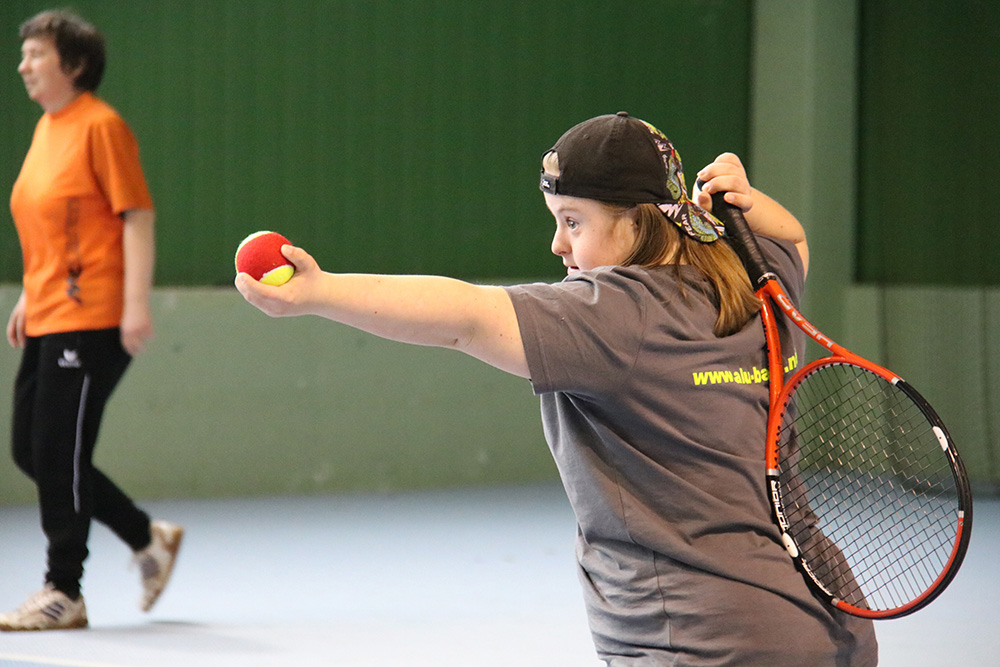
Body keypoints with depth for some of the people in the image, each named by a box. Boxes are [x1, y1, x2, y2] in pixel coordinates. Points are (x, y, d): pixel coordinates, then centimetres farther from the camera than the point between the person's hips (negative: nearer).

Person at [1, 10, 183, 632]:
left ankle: (64, 593, 6)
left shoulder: (101, 125, -11)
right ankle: (149, 538, 23)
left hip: (91, 318, -9)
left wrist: (136, 305, -20)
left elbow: (138, 216, -14)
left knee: (58, 453, -5)